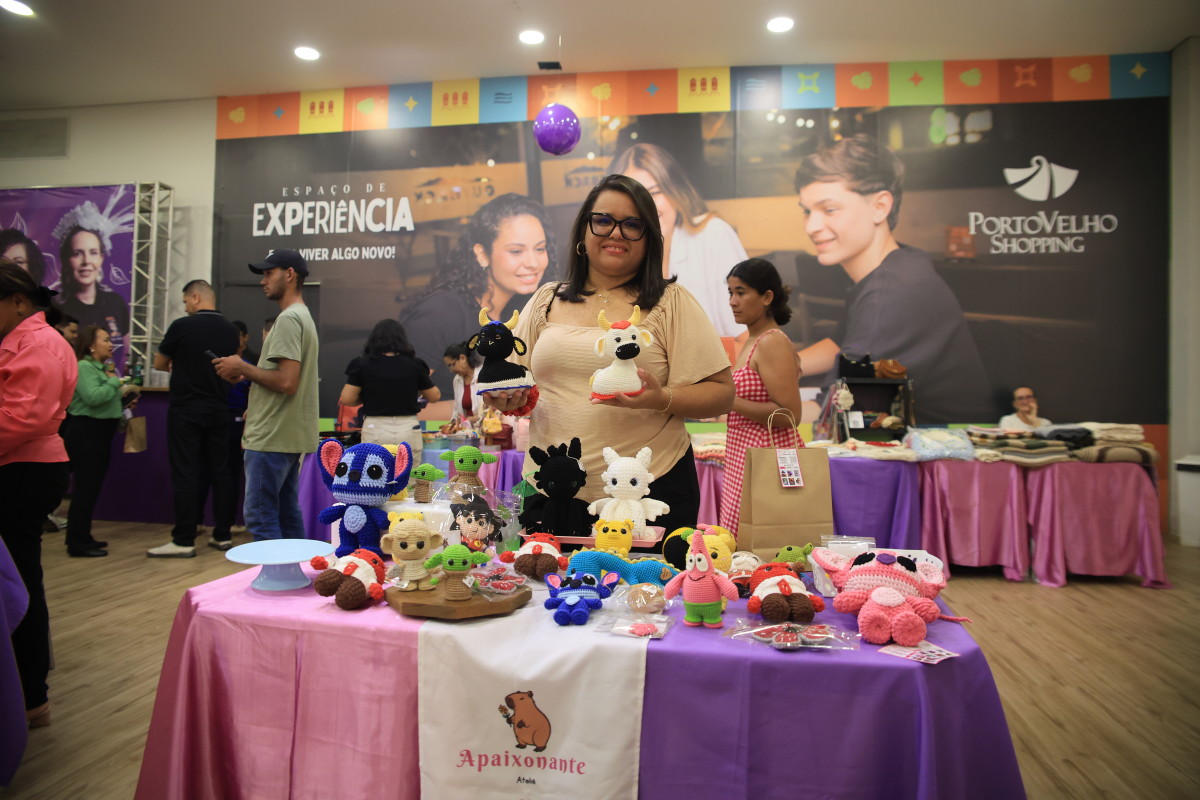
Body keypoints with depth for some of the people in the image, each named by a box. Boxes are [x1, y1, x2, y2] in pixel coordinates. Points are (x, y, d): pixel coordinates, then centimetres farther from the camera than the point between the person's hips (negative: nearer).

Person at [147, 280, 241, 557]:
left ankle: (184, 541, 1)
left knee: (186, 474, -2)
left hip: (186, 411, -5)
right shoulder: (230, 330, 4)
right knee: (220, 471, 8)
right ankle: (223, 535, 14)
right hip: (219, 411, 5)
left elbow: (159, 363, 1)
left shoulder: (182, 326, -11)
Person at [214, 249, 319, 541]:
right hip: (289, 436, 10)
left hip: (272, 439, -10)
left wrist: (242, 368, -10)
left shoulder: (288, 319, -14)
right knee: (288, 514, 14)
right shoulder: (302, 316, 19)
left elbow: (286, 382, -23)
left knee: (260, 517, -6)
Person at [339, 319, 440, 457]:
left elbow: (346, 399, -5)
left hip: (375, 431, -1)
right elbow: (434, 396, 9)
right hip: (408, 429, 1)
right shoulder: (413, 366, -1)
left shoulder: (363, 364, -3)